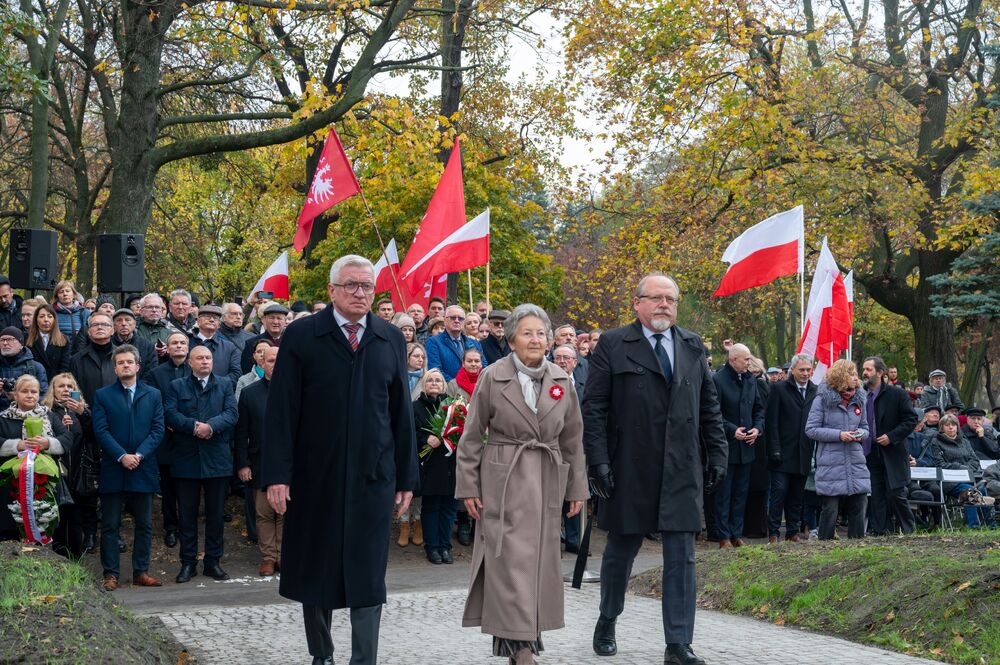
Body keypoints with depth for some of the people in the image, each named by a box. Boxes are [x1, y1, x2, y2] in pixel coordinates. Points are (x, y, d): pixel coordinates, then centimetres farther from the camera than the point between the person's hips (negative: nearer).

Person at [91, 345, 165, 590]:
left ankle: (141, 572, 13)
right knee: (110, 525, 1)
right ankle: (111, 574, 5)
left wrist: (139, 455, -12)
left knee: (144, 524, 6)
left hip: (143, 469, 2)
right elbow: (101, 430, -4)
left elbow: (157, 430, 2)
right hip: (112, 470, -2)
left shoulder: (153, 395, 10)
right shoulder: (102, 395, 5)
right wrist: (121, 456, -15)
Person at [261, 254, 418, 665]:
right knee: (315, 571, 11)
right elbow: (281, 410, -4)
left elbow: (402, 413, 8)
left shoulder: (391, 340, 6)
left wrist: (406, 478, 6)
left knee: (367, 578, 1)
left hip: (373, 478, 1)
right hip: (315, 477, -1)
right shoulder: (301, 336, -2)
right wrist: (277, 475, -10)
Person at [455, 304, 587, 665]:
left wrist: (577, 487, 10)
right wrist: (468, 487, -4)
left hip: (547, 482, 4)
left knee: (539, 559, 7)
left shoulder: (562, 381, 6)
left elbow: (573, 439, 11)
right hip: (503, 482, -4)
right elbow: (472, 436, -1)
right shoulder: (493, 377, -4)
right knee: (511, 559, -7)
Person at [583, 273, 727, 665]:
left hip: (682, 471, 3)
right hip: (628, 469, -2)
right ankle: (607, 624, 32)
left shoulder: (693, 348, 11)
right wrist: (598, 461, -11)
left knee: (681, 557, -1)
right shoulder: (612, 345, -1)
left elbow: (709, 407, 14)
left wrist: (717, 454, 7)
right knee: (621, 549, 12)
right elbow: (594, 408, -4)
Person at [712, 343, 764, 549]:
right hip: (726, 446, -6)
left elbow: (759, 408, 16)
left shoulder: (750, 380, 9)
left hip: (746, 446, 6)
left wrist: (758, 428, -1)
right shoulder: (718, 380, -12)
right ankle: (724, 536, 6)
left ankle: (737, 534, 18)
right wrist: (732, 430, -19)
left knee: (741, 493, 11)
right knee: (724, 494, 1)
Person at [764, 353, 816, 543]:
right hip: (783, 453, -3)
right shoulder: (779, 389, -1)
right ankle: (773, 533, 1)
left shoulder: (816, 391, 9)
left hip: (804, 454, 3)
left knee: (797, 496, 8)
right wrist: (774, 450, -10)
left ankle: (793, 531, 16)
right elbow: (771, 422, -4)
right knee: (779, 492, -5)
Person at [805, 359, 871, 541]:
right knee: (830, 510, -2)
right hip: (831, 463, -5)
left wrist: (861, 434, -3)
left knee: (858, 507, 3)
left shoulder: (859, 399, 11)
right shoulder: (823, 399, -5)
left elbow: (865, 428, 21)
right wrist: (839, 435, -14)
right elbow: (811, 429, -7)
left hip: (856, 463, 5)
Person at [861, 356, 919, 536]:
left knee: (895, 493, -5)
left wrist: (891, 436, -13)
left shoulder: (897, 394, -4)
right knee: (877, 496, 5)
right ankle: (879, 531, 11)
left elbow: (911, 419, -5)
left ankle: (908, 529, 12)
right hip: (870, 454, 4)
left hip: (893, 454, -4)